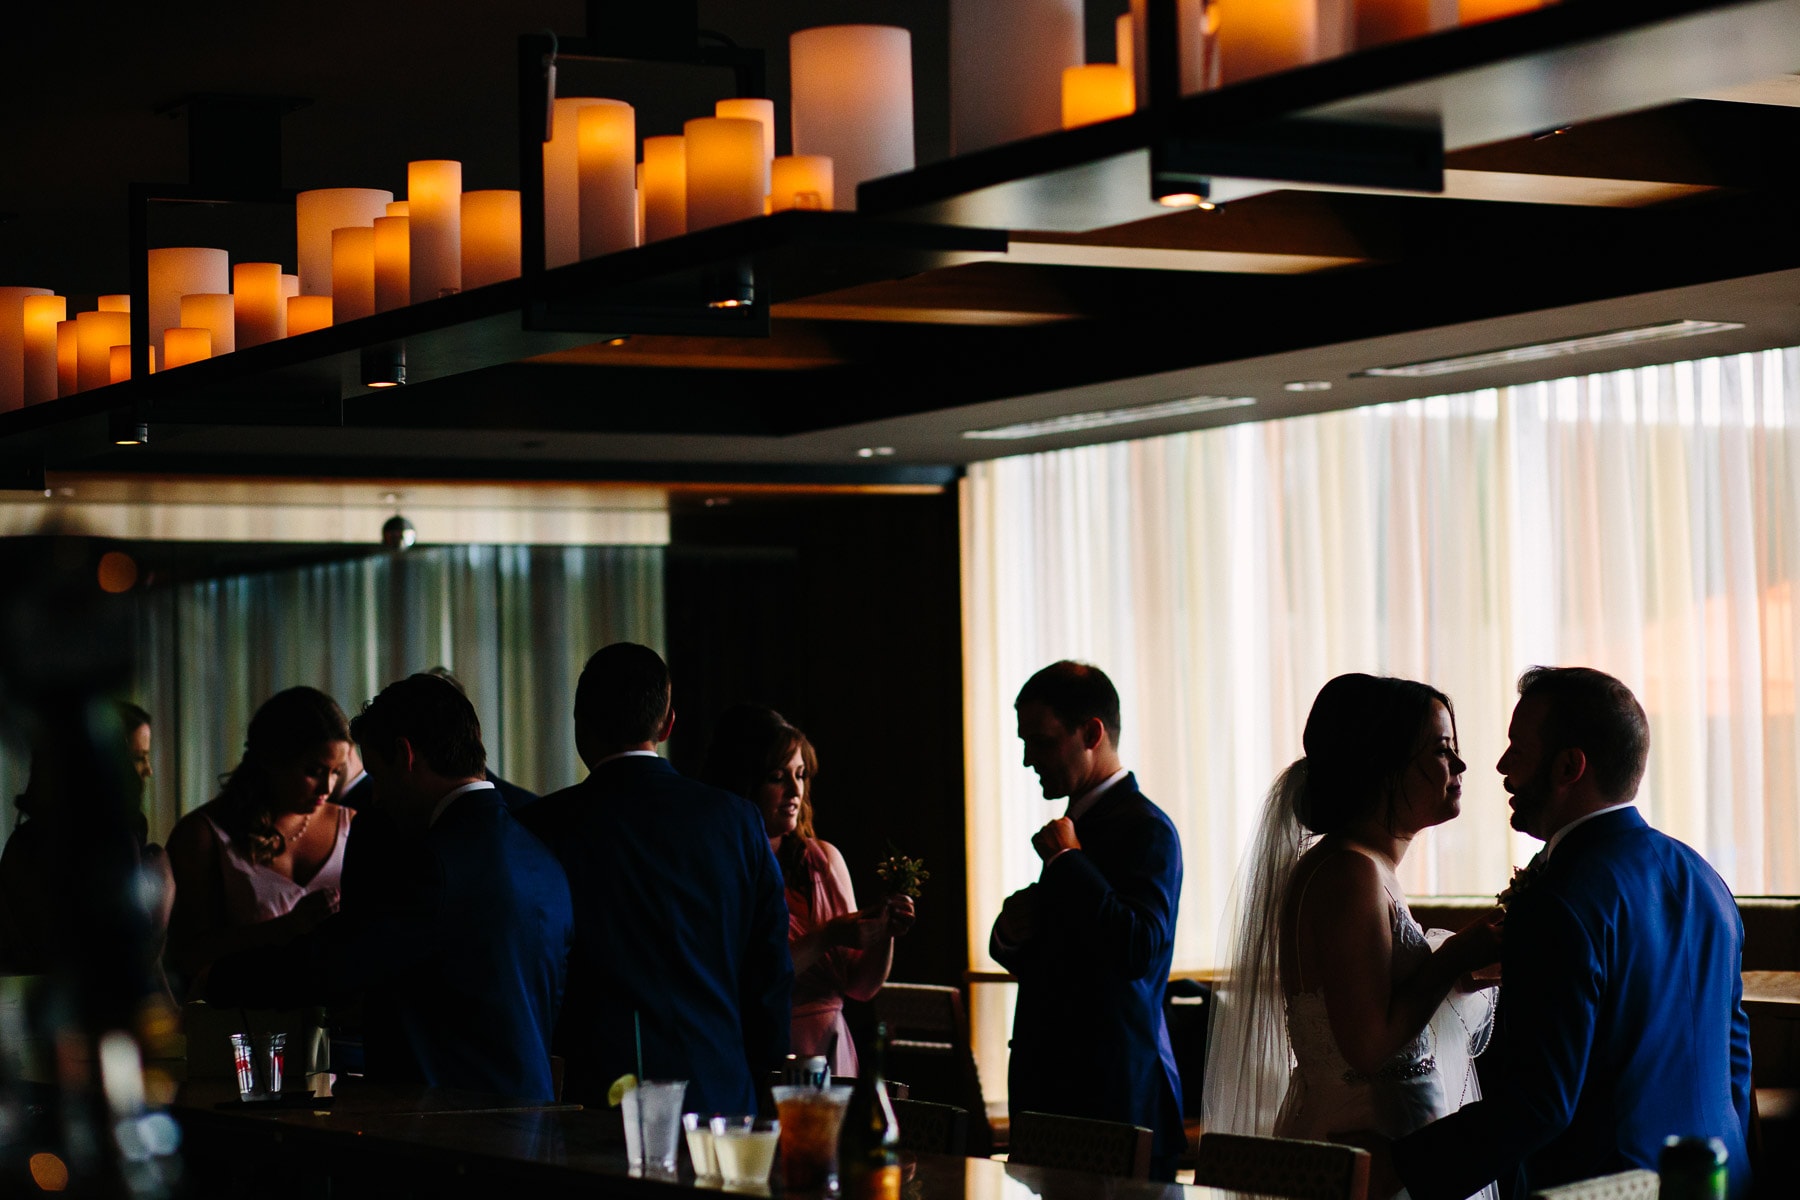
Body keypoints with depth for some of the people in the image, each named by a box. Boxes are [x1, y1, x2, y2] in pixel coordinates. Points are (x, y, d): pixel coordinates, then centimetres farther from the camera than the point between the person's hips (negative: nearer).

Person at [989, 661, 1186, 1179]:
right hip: (1058, 1086, 9)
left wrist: (1066, 860, -17)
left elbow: (1141, 950, -26)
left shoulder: (1146, 828, -12)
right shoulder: (1074, 826, 17)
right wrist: (1010, 934, 3)